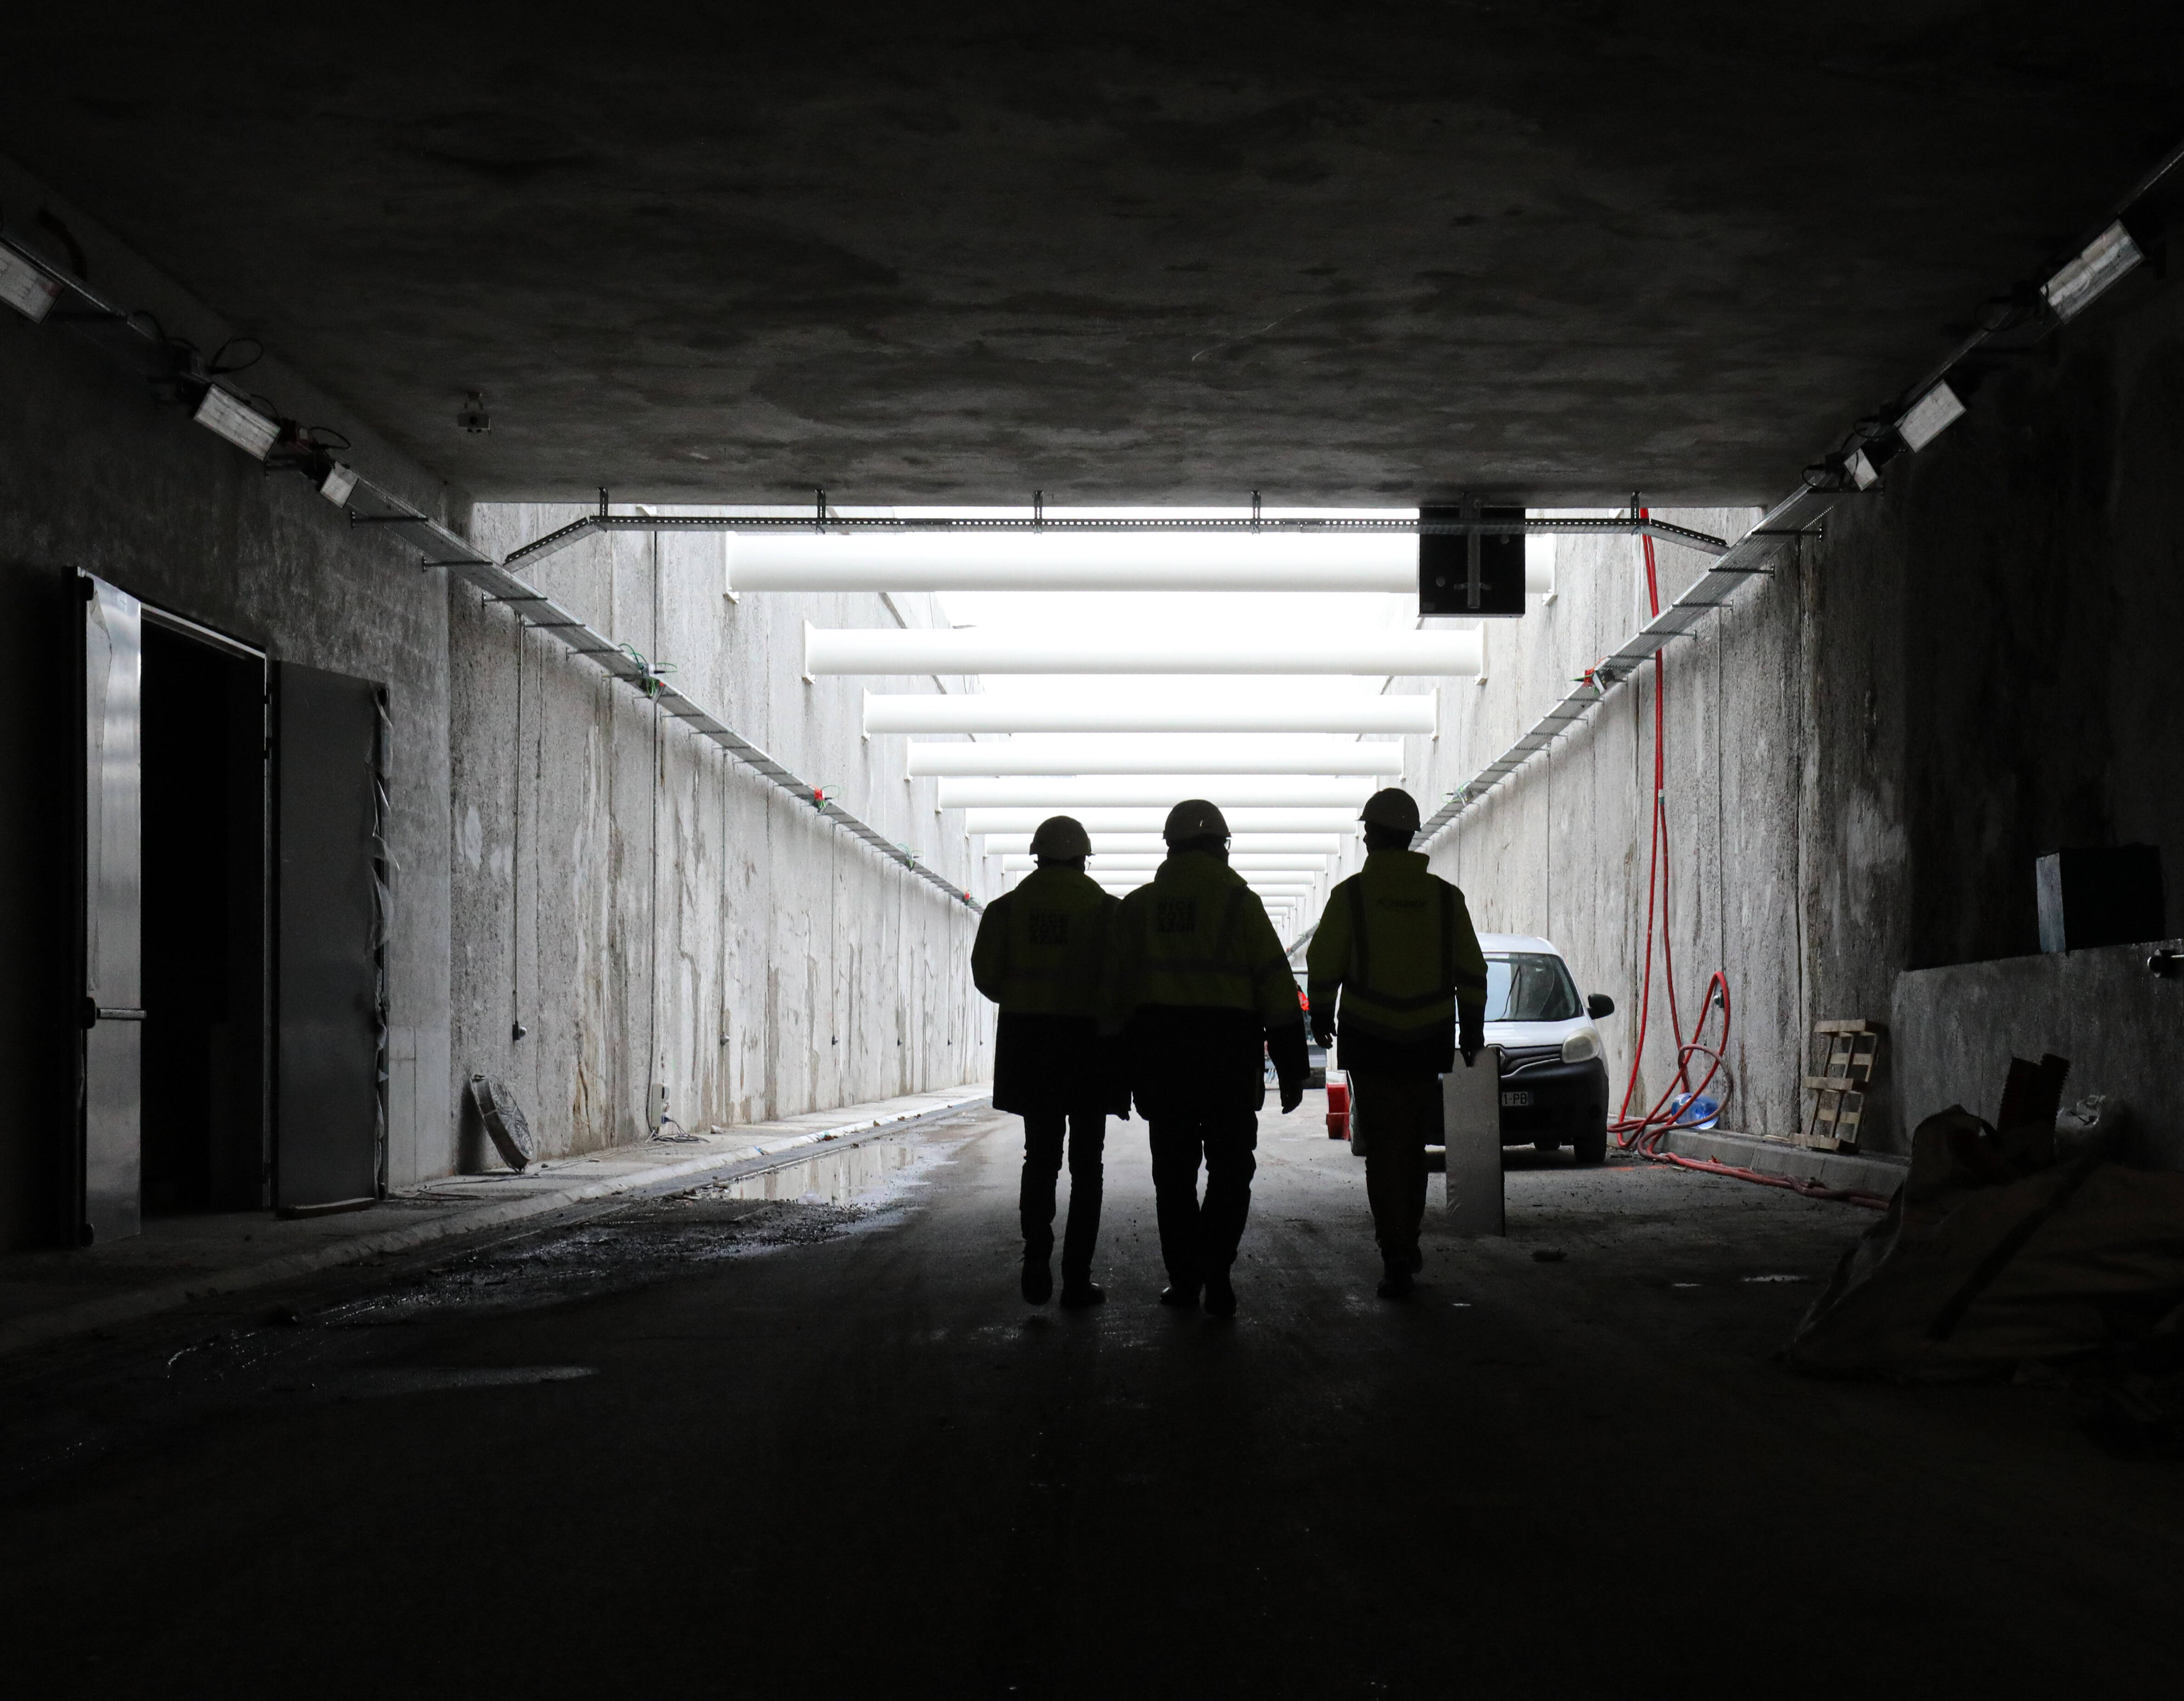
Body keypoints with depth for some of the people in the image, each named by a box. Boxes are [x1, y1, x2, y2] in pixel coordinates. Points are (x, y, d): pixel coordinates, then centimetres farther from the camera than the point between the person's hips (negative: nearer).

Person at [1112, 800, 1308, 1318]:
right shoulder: (1240, 904, 0)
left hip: (1158, 1051, 2)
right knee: (1230, 1169, 5)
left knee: (1174, 1172, 11)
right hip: (1230, 1053, -2)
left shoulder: (1137, 907, 8)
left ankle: (1184, 1277, 10)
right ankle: (1214, 1271, -11)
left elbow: (1120, 992, 7)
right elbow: (1277, 989, -3)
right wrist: (1291, 1070, 0)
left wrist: (1127, 1064, 11)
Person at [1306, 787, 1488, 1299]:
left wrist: (1321, 1016, 15)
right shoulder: (1444, 896, 3)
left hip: (1370, 1041, -3)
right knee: (1413, 1147, 18)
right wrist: (1472, 1028, 15)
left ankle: (1397, 1263, -8)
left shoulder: (1352, 894, -5)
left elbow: (1323, 964, -1)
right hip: (1428, 1041, 3)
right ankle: (1407, 1245, 27)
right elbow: (1471, 971, 6)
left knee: (1384, 1150, 0)